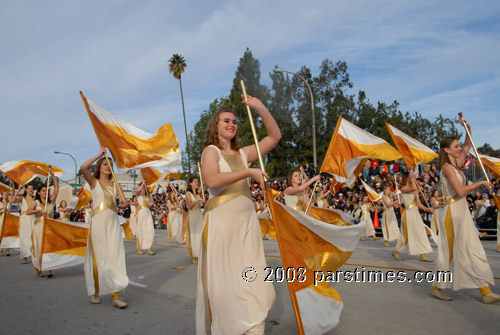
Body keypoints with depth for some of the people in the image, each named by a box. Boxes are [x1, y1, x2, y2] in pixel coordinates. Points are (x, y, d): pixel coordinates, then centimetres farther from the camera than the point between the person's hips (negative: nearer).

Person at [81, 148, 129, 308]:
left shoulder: (116, 185, 12)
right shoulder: (94, 182, 3)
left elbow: (122, 201, 17)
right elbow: (83, 167, -14)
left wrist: (124, 203, -7)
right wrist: (99, 155, -7)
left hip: (113, 223, 3)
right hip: (98, 223, -3)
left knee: (115, 257, -3)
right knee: (98, 258, 3)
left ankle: (116, 295, -2)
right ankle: (95, 292, 20)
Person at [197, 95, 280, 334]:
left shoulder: (243, 153, 15)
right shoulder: (211, 151, -1)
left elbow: (275, 136, 15)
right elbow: (211, 180, -22)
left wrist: (260, 108, 6)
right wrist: (249, 172, -20)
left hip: (247, 220, 6)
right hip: (222, 219, -5)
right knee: (227, 279, 1)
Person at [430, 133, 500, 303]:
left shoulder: (456, 165, 12)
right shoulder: (447, 167, -14)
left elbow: (468, 146, 25)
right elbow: (460, 191, -22)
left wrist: (468, 129, 12)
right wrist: (480, 183, -11)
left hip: (462, 211, 9)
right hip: (452, 211, -9)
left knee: (474, 250, 8)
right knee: (450, 251, 0)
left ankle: (486, 292, 14)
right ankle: (436, 287, 14)